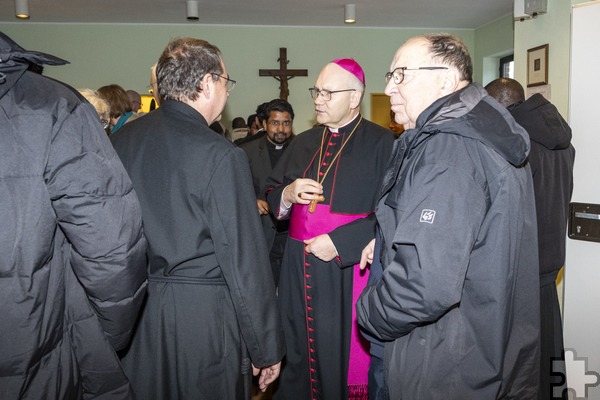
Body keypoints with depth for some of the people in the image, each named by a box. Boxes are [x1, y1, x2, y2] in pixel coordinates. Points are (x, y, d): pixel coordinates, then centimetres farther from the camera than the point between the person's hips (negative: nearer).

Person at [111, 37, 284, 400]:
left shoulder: (121, 139, -1)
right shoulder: (220, 155, -18)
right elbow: (245, 262, -17)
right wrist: (267, 348, -8)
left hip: (133, 315, 6)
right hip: (203, 316, -5)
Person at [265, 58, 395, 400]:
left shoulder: (382, 143, -8)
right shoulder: (304, 143, 12)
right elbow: (271, 194, 17)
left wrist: (340, 243, -18)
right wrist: (288, 195, -6)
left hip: (348, 271, -5)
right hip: (300, 268, 5)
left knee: (344, 357, 6)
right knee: (299, 355, 14)